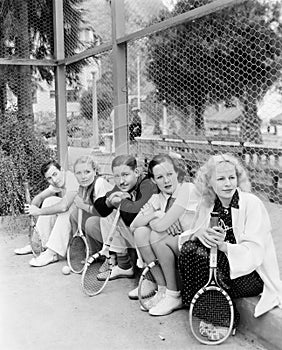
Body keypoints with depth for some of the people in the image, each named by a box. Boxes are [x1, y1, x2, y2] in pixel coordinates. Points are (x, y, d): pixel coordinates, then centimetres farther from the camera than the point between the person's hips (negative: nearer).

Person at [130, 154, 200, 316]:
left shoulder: (188, 189, -17)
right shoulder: (158, 198, 6)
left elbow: (162, 226, -25)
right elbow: (134, 225, -4)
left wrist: (151, 215, -4)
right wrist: (154, 215, -20)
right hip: (174, 244, 7)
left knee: (157, 237, -25)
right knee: (141, 232, -13)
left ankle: (175, 296, -10)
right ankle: (162, 289, -4)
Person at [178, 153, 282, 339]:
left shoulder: (252, 204, -15)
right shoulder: (208, 204, 2)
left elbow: (254, 254, -20)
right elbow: (189, 235, 3)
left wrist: (223, 245, -36)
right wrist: (198, 233, -21)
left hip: (254, 275, -5)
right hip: (223, 265, 6)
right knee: (189, 249, -19)